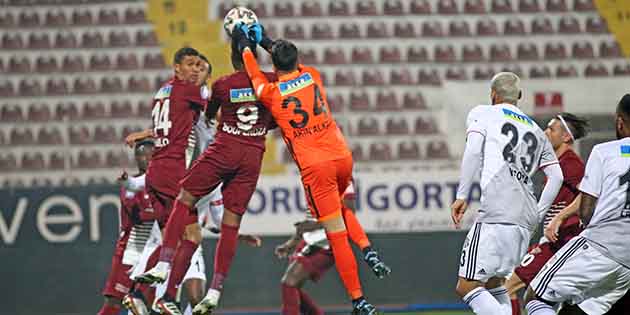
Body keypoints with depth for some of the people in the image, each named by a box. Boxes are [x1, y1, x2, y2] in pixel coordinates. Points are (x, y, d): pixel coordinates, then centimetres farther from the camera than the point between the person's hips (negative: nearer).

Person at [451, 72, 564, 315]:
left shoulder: (482, 113, 11)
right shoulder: (536, 131, 26)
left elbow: (474, 150, -7)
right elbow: (556, 177, 18)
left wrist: (462, 195, -7)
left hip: (496, 215, -7)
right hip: (525, 221, 7)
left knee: (467, 287, -10)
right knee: (494, 281, 23)